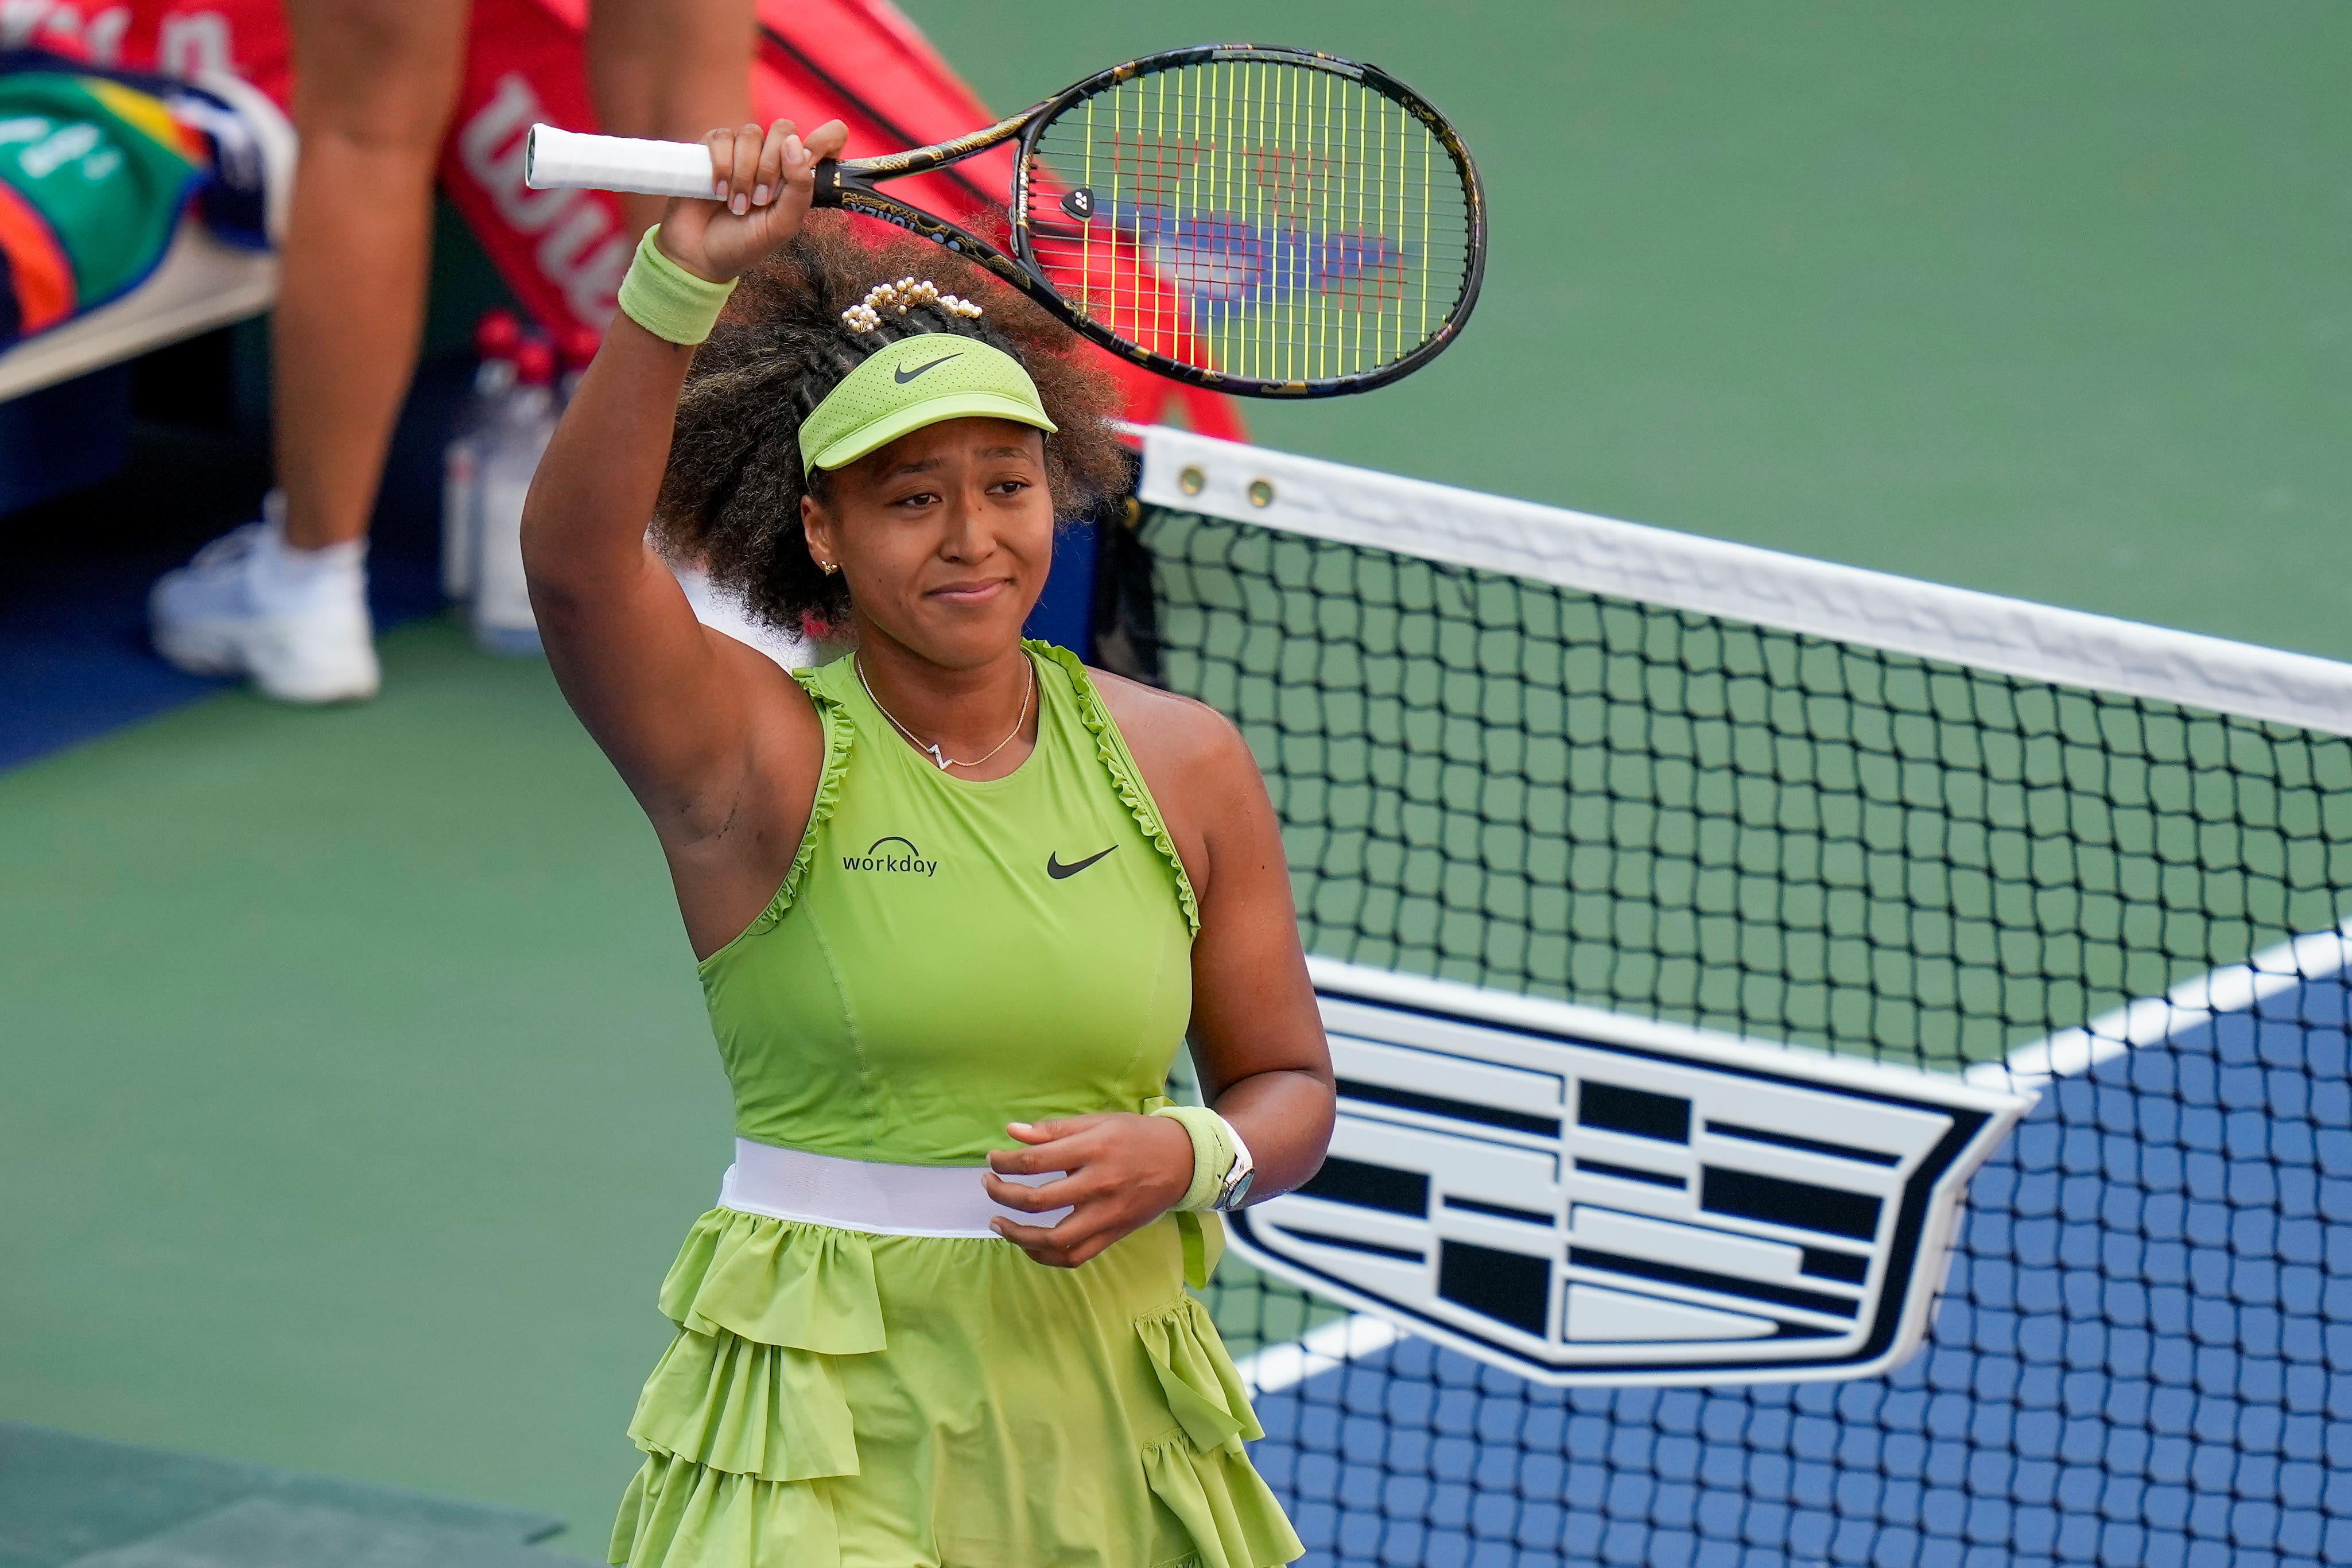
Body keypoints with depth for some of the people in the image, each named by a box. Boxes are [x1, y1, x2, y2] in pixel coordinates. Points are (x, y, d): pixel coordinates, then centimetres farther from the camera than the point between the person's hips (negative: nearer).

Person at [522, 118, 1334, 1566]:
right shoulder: (760, 759, -7)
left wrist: (1189, 1158, -10)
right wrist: (684, 278, -37)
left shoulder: (1184, 765, 4)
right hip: (831, 1439, -4)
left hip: (1110, 1434, 4)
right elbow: (576, 561, -26)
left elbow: (1290, 1090, 12)